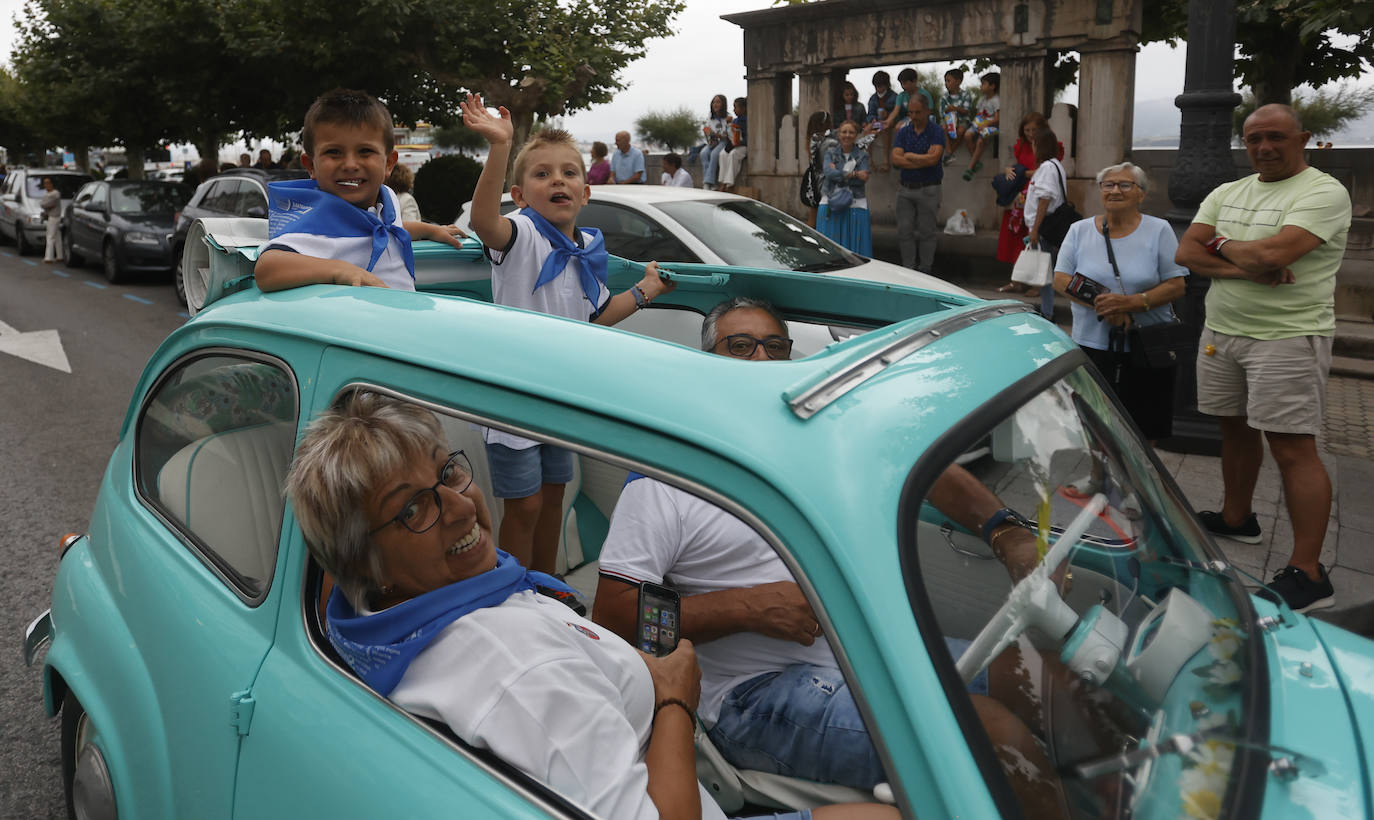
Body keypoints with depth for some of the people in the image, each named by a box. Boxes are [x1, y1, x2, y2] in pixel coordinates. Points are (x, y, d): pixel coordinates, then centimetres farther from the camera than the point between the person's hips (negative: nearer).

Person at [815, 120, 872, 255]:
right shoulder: (831, 153, 8)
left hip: (855, 206, 0)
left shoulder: (862, 155, 6)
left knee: (854, 244, -1)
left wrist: (840, 174, -8)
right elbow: (829, 173, -12)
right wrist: (853, 174, -16)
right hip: (830, 206, 1)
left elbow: (862, 180, -8)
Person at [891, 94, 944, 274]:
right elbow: (895, 159, -5)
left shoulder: (936, 132, -4)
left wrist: (909, 155, -6)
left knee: (926, 232, 1)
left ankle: (925, 269, 10)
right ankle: (908, 269, 12)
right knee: (904, 231, 3)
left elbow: (933, 158, -19)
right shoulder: (903, 132, 9)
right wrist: (923, 160, -11)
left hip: (928, 189, -4)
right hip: (906, 189, 4)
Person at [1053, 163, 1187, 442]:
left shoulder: (1159, 230, 4)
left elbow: (1176, 285, -1)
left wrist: (1133, 302, -18)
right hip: (1092, 345, 1)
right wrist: (1103, 306, -14)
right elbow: (1061, 280, 1)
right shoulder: (1080, 231, 8)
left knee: (1145, 435, 0)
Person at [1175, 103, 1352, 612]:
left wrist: (1220, 245, -4)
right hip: (1222, 332, 7)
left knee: (1292, 447, -9)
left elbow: (1274, 253, -24)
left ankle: (1307, 573, -6)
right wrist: (1246, 267, -14)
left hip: (1287, 337, -7)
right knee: (1235, 428, 17)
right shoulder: (1227, 193, 13)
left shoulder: (1323, 193, -9)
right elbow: (1186, 253, 2)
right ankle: (1237, 518, 35)